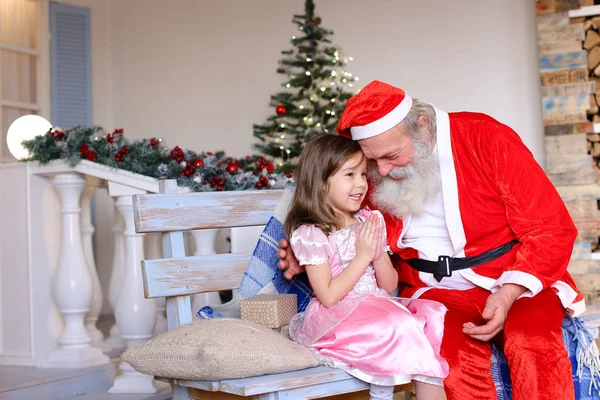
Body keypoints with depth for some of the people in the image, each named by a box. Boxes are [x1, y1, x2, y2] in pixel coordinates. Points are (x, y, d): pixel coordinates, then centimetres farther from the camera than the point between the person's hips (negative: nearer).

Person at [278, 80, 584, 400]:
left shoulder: (487, 139, -10)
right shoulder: (374, 174, 1)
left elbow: (551, 228, -8)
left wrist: (510, 293, -22)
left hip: (517, 285, -2)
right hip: (436, 292, 2)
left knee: (532, 344, -34)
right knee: (451, 355, -31)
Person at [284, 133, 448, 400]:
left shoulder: (371, 221, 10)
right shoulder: (310, 234, -7)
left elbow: (389, 286, 11)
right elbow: (328, 296, -15)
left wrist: (378, 255, -8)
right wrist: (363, 256, -13)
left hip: (378, 307, 6)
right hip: (337, 318, -6)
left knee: (433, 313, -19)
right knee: (399, 326, -30)